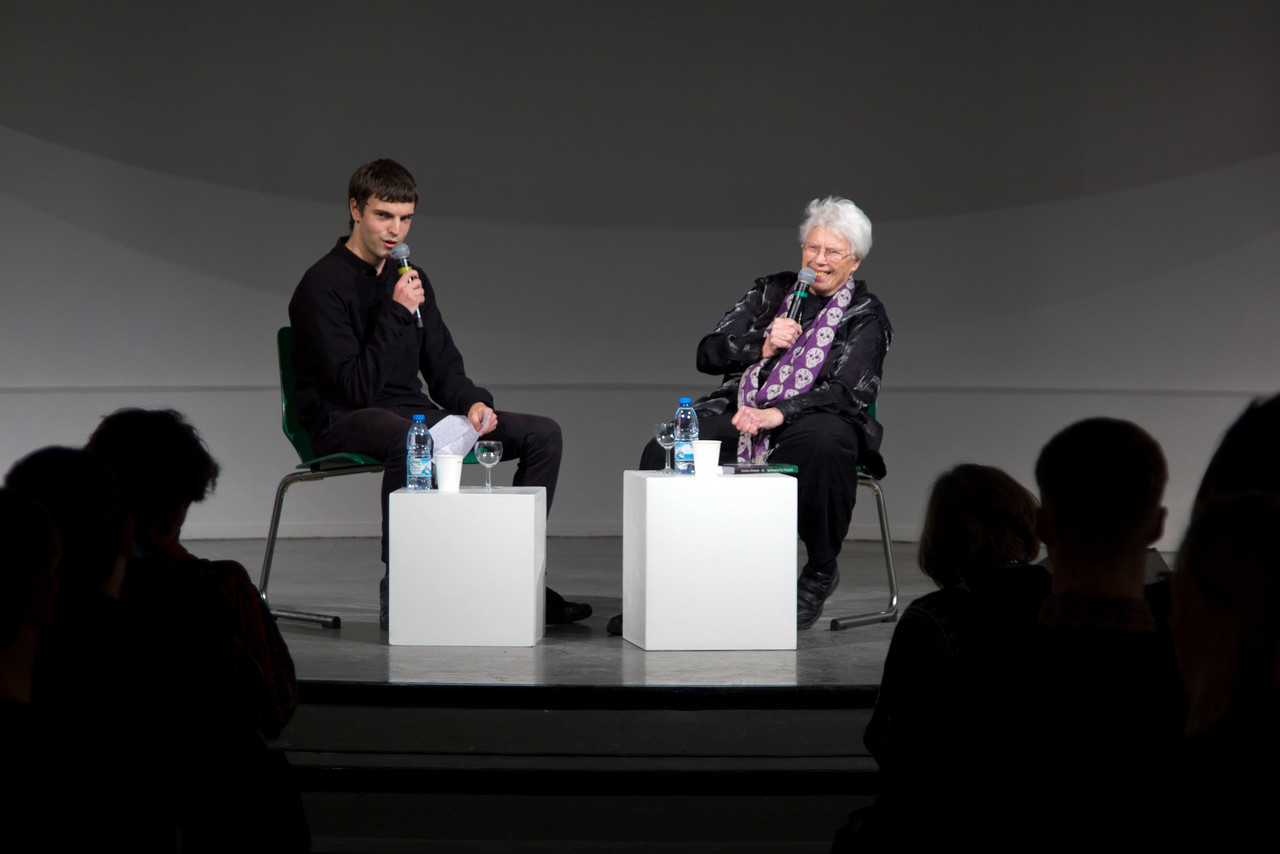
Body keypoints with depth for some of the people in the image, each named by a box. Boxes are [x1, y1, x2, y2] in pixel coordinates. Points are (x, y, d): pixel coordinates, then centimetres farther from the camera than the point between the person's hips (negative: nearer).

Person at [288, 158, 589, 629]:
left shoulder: (411, 280, 13)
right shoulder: (323, 286, -12)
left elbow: (444, 369, 17)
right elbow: (357, 387, -20)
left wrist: (472, 403, -5)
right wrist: (397, 313, -22)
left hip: (411, 411, 8)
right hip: (343, 421, -8)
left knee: (543, 433, -2)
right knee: (408, 438, -44)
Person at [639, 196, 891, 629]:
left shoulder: (866, 316, 5)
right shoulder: (771, 292, 17)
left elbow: (848, 392, -9)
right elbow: (708, 353, 12)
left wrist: (778, 414, -23)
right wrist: (763, 346, -7)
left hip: (808, 420, -3)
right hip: (739, 414, 3)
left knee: (827, 444, -41)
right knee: (661, 454, -23)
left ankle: (820, 573, -21)